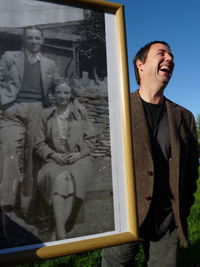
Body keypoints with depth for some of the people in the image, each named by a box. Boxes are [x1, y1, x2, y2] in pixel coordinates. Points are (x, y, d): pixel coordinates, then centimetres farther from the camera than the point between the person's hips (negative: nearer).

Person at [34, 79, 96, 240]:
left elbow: (90, 137, 7)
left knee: (71, 177, -31)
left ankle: (60, 225, -17)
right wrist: (53, 155, -9)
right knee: (59, 178, -31)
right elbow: (39, 144, 8)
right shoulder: (46, 115, 8)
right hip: (56, 159, 0)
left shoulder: (80, 112, 6)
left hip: (79, 158, 0)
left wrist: (80, 153, -8)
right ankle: (61, 232, -31)